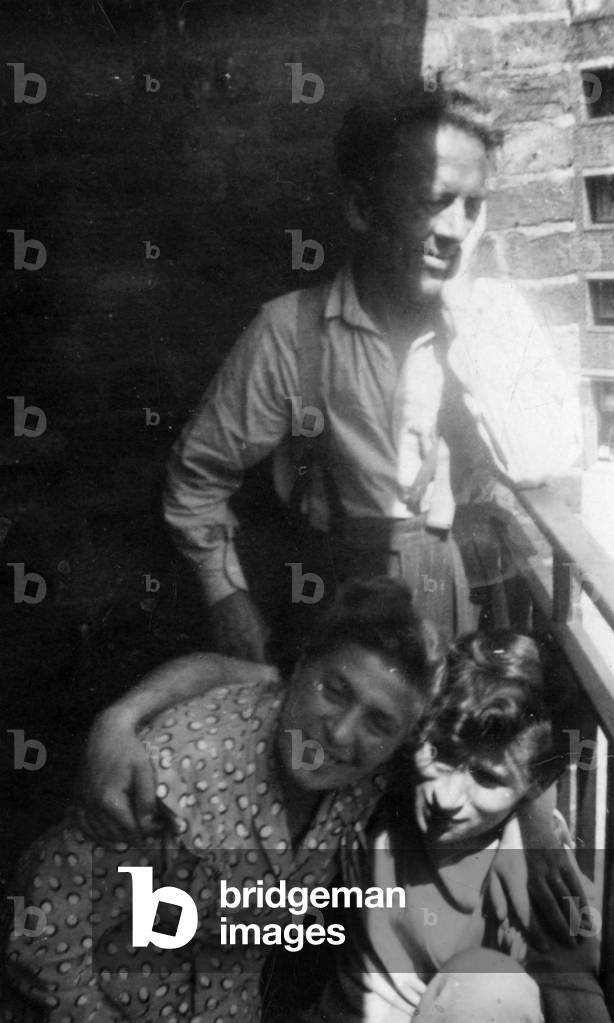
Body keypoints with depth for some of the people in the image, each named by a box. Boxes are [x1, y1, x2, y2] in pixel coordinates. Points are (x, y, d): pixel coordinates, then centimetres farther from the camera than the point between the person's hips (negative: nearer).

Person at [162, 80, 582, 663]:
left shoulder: (497, 311, -5)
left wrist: (462, 325, -18)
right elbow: (196, 479, -4)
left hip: (473, 614, 2)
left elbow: (540, 464, -16)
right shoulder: (291, 330, -12)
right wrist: (230, 604, -10)